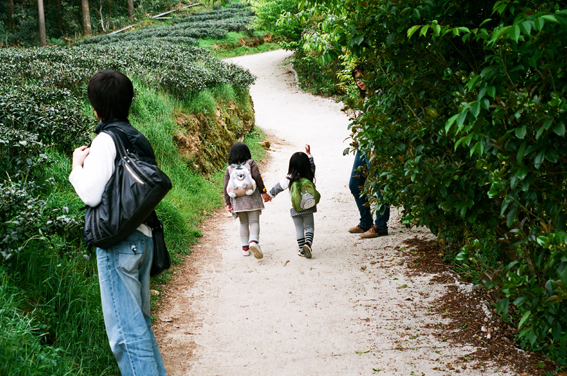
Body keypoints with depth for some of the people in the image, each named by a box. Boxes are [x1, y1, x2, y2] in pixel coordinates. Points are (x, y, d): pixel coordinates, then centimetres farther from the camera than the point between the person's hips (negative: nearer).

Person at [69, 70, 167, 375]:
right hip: (142, 238, 9)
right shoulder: (137, 138, 13)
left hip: (118, 242, -9)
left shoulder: (105, 139, -11)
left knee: (125, 329, -6)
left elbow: (91, 194, -17)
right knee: (139, 320, 18)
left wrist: (78, 165, 1)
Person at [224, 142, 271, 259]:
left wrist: (228, 203, 7)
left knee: (243, 223, 13)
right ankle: (254, 241, -27)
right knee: (254, 221, -3)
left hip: (237, 200, 2)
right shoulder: (251, 163, 3)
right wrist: (263, 192, -3)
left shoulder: (229, 169, 10)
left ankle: (245, 246, 11)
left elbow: (226, 188, 5)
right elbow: (257, 177, -8)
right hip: (252, 197, -2)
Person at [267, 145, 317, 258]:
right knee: (309, 227, 10)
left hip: (295, 209, 0)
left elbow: (277, 188, 0)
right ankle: (308, 243, -14)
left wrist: (269, 194, 16)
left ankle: (302, 250, 15)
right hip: (308, 207, 0)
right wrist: (308, 154, 17)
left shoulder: (289, 179, -12)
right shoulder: (309, 176, -8)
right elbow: (311, 166, 12)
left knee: (299, 228, 12)